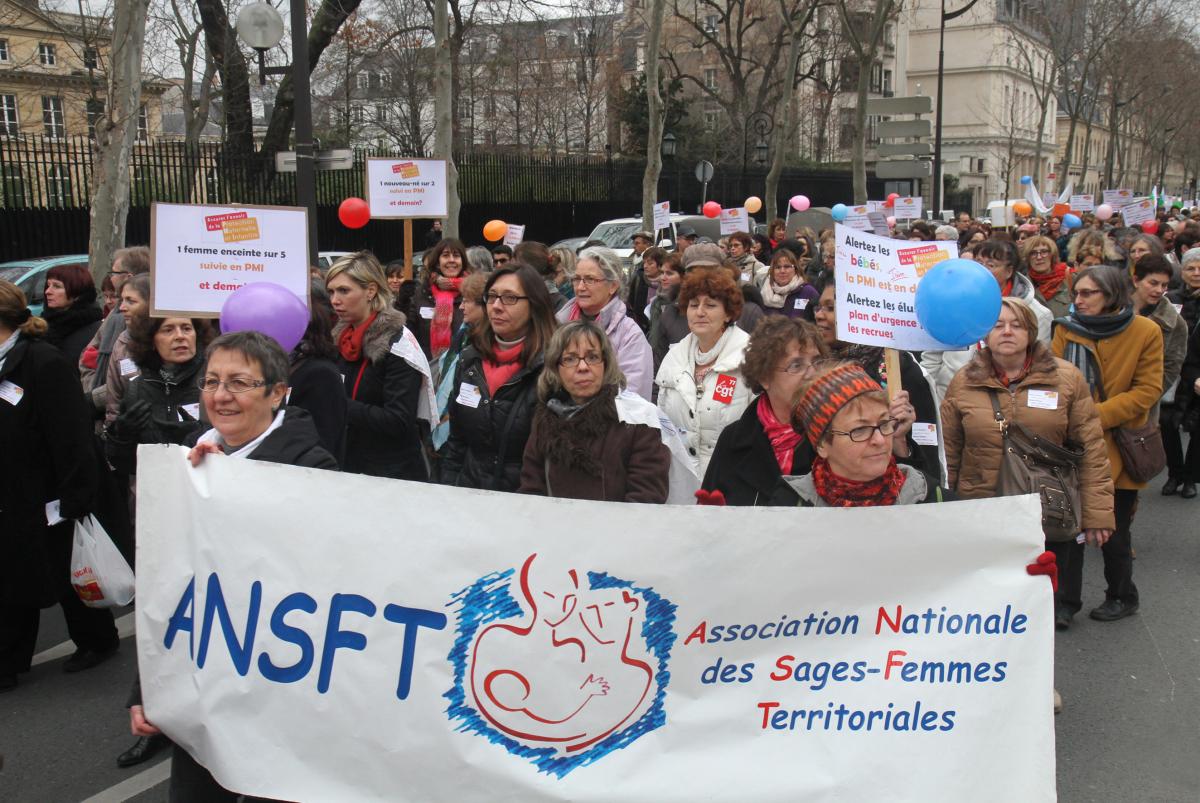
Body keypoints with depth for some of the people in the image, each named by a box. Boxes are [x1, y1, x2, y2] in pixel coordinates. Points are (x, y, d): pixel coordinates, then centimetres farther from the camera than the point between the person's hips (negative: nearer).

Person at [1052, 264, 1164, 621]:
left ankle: (1121, 596, 29)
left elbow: (1148, 390, -7)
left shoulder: (1146, 332, -5)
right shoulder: (1066, 329, 1)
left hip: (1118, 446, -2)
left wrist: (1097, 415, -17)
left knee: (1114, 531, 8)